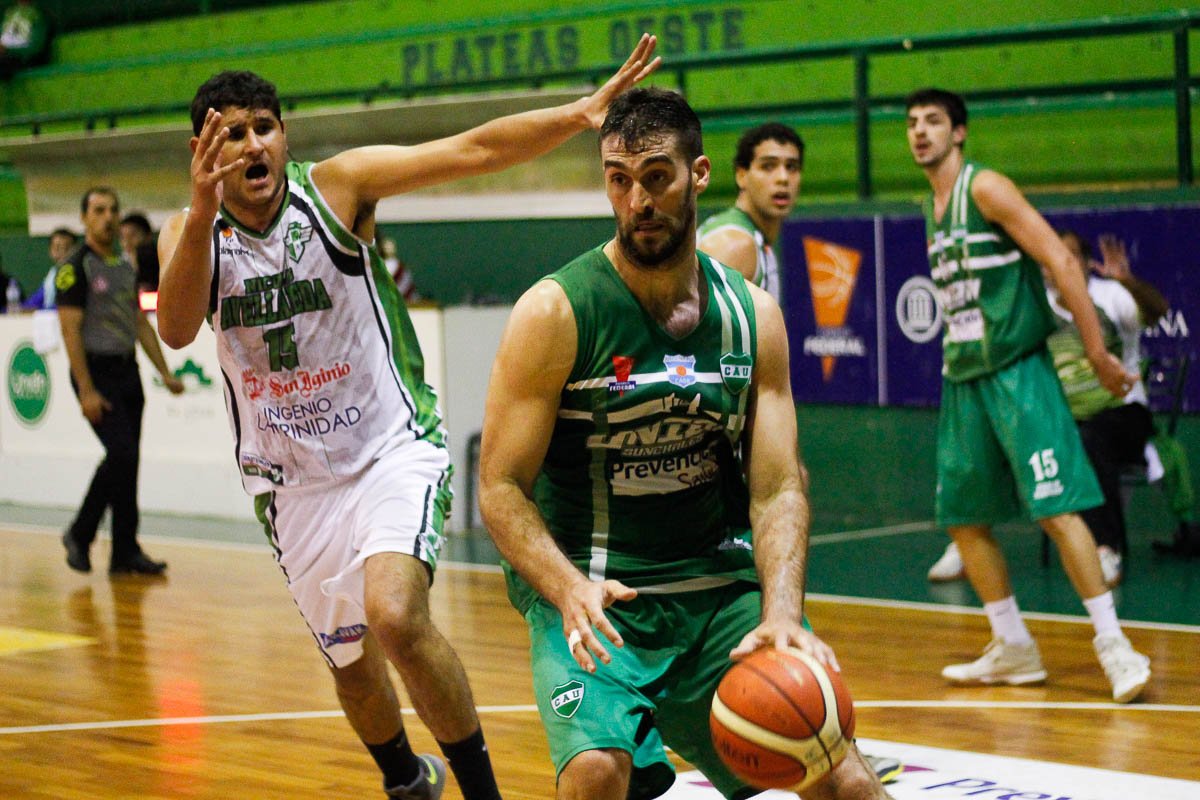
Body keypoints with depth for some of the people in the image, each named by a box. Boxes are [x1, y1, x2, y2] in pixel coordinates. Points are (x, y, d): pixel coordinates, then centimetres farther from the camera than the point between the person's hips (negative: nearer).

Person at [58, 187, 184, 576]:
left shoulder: (126, 267, 15)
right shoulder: (75, 267, -8)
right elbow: (70, 330, -13)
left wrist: (165, 372, 12)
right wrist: (86, 390, -18)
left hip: (127, 370, 7)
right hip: (96, 371, -7)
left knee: (126, 461, 6)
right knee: (122, 453, -17)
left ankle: (124, 555, 10)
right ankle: (80, 535, -3)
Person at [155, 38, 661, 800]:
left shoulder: (337, 185, -10)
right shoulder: (191, 231, -4)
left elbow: (473, 150, -20)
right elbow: (176, 330, -25)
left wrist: (582, 112, -35)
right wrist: (203, 214, -41)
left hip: (393, 449, -4)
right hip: (295, 480, 4)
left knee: (395, 617, -28)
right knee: (352, 665, 16)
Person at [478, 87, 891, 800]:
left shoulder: (752, 314, 1)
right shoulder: (555, 312, -11)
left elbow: (779, 487, -2)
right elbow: (501, 488, -11)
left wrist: (782, 614, -20)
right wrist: (570, 590, -29)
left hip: (722, 587, 4)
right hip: (590, 595, -3)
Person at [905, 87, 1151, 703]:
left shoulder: (985, 188, -9)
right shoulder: (932, 210, 16)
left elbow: (1060, 262, -14)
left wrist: (1098, 355, -17)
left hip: (1017, 370, -9)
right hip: (962, 377, 9)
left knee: (1055, 507, -15)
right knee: (962, 516, 9)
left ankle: (1113, 644, -10)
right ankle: (1013, 651, 20)